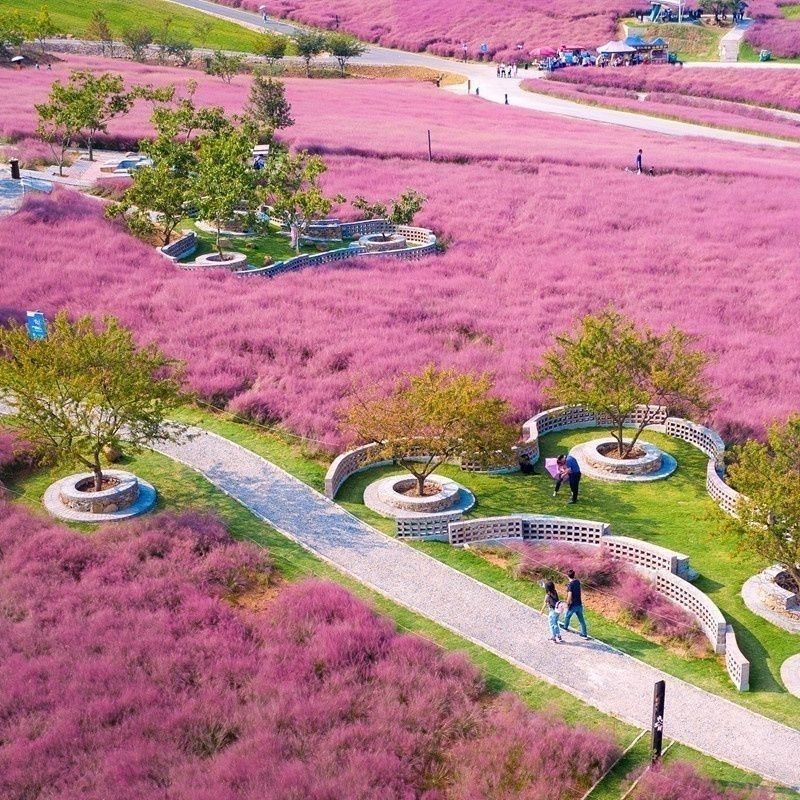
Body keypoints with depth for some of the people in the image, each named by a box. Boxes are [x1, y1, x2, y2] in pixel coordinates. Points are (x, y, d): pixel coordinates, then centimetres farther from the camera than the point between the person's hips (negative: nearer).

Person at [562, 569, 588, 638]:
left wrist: (567, 604, -12)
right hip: (579, 604, 6)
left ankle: (565, 627, 47)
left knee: (567, 616, 23)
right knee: (581, 619, 11)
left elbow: (569, 596, -25)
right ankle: (584, 634, 15)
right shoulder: (578, 582, -1)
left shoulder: (570, 585, -23)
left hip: (573, 605, -5)